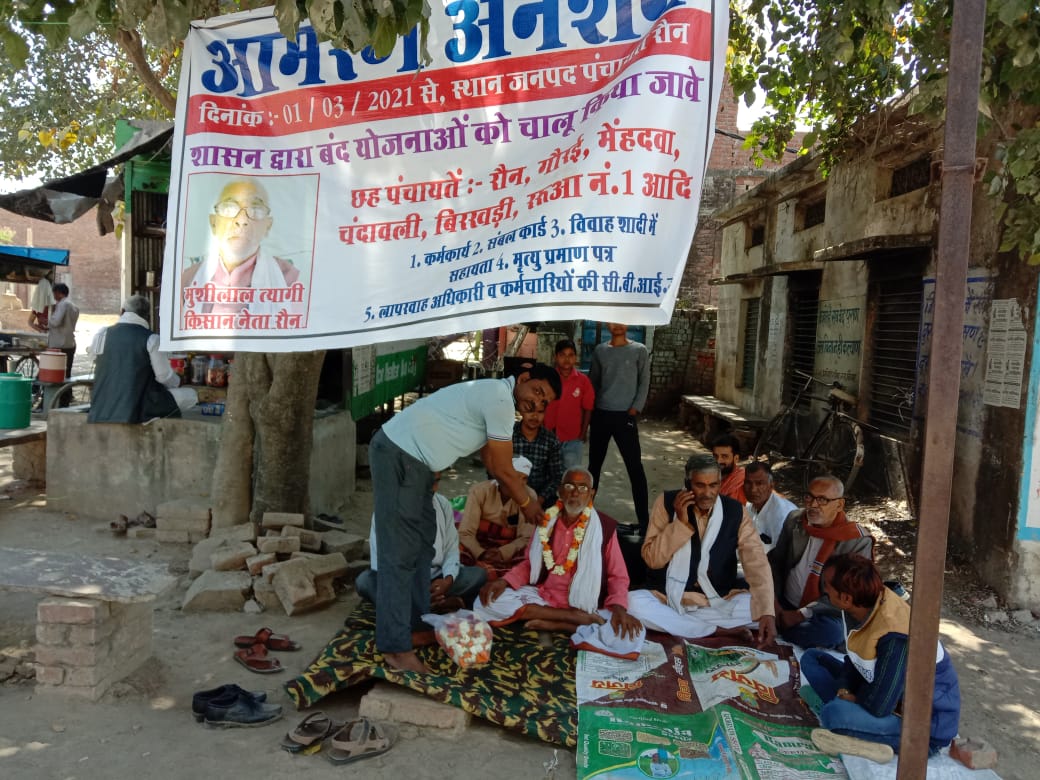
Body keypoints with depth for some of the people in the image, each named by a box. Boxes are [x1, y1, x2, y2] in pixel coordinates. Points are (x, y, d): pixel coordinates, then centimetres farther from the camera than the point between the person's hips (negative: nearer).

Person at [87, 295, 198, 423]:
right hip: (134, 414, -6)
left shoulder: (101, 334, 4)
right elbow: (165, 377, -7)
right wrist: (177, 381, 16)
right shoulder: (151, 339, -9)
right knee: (190, 395, 8)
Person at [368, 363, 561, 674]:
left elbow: (494, 465, 24)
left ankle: (418, 624, 29)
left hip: (412, 459, 11)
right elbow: (502, 470, -9)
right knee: (400, 553, -8)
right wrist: (526, 503, 7)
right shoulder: (500, 398, -15)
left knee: (421, 543, 17)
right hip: (397, 455, -11)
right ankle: (395, 647, -1)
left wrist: (525, 500, 28)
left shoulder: (493, 395, 16)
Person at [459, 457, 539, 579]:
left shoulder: (529, 496, -8)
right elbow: (465, 533, -16)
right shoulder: (479, 491, -11)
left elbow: (525, 538, -11)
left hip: (509, 552, 2)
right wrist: (482, 554, -35)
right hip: (478, 548, -2)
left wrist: (501, 554, -29)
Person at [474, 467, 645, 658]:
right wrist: (504, 581, -7)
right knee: (488, 601, -20)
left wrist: (618, 608, -23)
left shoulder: (605, 528, -4)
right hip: (541, 598, 4)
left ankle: (552, 624, -14)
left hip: (586, 608, -3)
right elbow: (529, 564, 12)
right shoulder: (546, 521, 6)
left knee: (629, 636, -31)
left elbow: (618, 576, -3)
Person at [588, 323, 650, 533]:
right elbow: (593, 381, 13)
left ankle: (644, 519, 1)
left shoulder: (639, 351, 1)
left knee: (635, 467, -4)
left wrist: (634, 409, -10)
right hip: (600, 414, 3)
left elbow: (644, 383, -1)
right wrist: (589, 410, 6)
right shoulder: (600, 350, 9)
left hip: (625, 416, -3)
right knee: (594, 464, 12)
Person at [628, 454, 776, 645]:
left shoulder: (735, 511, -7)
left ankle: (673, 623, -15)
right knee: (633, 602, -31)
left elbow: (757, 562, -15)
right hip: (669, 599, -1)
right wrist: (680, 522, -24)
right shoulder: (667, 503, -10)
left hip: (718, 603, 1)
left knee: (759, 605, -24)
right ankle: (717, 631, -20)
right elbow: (652, 559, -12)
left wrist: (767, 612, -31)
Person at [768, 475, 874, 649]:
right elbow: (775, 561, 9)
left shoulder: (859, 541, -11)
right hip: (784, 605, 4)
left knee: (830, 632, -37)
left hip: (826, 615, -4)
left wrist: (801, 615, -19)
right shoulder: (794, 520, 3)